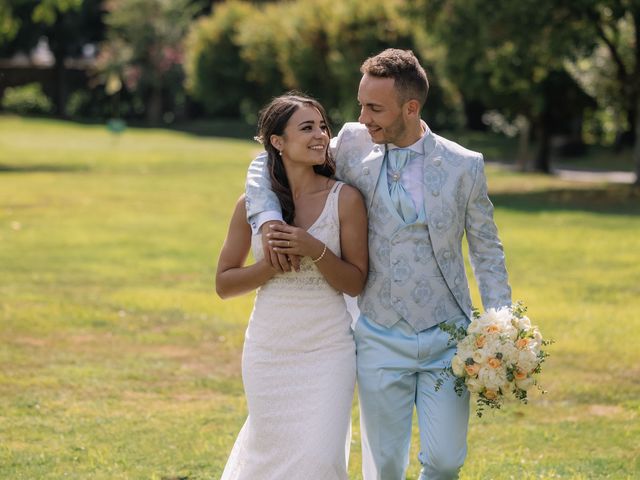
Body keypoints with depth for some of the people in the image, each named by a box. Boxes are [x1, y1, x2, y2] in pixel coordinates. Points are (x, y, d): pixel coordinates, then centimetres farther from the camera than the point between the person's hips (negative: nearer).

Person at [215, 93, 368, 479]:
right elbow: (224, 283, 3)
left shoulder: (345, 199, -6)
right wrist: (274, 263, -13)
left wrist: (316, 251, -20)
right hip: (269, 349, 1)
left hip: (328, 350, -1)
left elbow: (356, 283, -4)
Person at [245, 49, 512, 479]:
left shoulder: (464, 166, -4)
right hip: (380, 341, 1)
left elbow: (487, 251, 5)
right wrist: (268, 218, -14)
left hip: (447, 340, -1)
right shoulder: (355, 145, -2)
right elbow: (270, 163, 6)